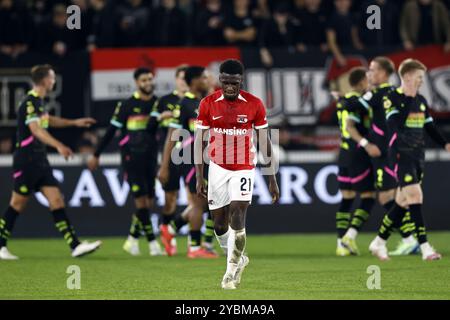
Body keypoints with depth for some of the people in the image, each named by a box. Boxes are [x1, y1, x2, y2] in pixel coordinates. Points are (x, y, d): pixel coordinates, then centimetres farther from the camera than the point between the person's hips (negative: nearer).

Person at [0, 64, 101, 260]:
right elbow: (36, 129, -31)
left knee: (56, 200, 0)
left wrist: (75, 122, 38)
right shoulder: (30, 102, -16)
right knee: (18, 205, -1)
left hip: (39, 162, 9)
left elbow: (47, 120, 35)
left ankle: (75, 246, -5)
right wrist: (59, 146, -42)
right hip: (27, 161, -9)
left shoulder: (38, 102, 13)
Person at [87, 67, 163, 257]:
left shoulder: (158, 104, 6)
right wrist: (96, 155, 2)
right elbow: (111, 131, 0)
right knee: (141, 200, -10)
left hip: (150, 158, 4)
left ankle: (132, 239, 18)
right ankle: (152, 242, -8)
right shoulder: (127, 105, -4)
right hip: (131, 157, -4)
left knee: (149, 202, 3)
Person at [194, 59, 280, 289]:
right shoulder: (208, 104, -5)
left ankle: (231, 271, -8)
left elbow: (265, 143, 0)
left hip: (244, 168, -2)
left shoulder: (254, 104, -7)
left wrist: (272, 179, 0)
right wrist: (199, 177, -6)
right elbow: (199, 142, 0)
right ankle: (239, 259, 30)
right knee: (219, 224, 5)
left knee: (237, 217, -16)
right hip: (218, 167, 2)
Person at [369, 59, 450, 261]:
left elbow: (430, 128, 18)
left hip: (418, 156, 7)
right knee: (415, 196, -17)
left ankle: (379, 243, 20)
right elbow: (393, 125, -22)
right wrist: (408, 100, -25)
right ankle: (425, 247, -20)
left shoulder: (421, 101, 14)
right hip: (401, 155, -7)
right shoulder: (392, 98, -8)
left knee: (403, 202, 8)